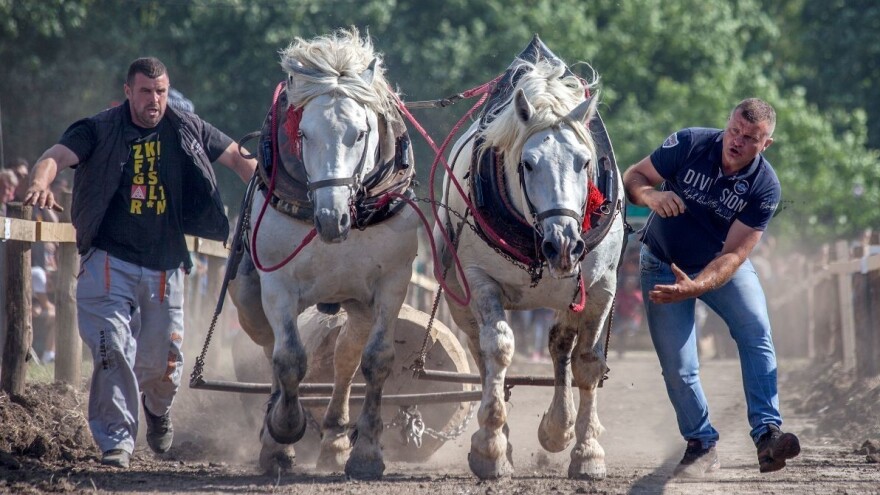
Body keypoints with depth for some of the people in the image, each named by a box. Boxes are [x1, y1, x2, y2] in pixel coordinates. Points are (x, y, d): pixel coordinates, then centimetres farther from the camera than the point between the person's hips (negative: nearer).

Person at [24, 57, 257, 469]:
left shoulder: (188, 130, 4)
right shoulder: (101, 130, -4)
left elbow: (239, 160, 13)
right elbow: (57, 155, -18)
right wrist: (40, 183, -41)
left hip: (165, 266, 3)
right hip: (110, 261, -2)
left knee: (162, 363, 7)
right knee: (113, 348, -15)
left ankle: (158, 408, 43)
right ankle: (117, 441, -5)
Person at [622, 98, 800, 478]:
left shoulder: (765, 187, -21)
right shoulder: (689, 144, -20)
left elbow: (733, 254, -24)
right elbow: (632, 177, -14)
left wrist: (695, 287, -41)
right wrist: (650, 195, -38)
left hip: (722, 265, 0)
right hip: (664, 264, 0)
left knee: (756, 331, -23)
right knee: (678, 365, -8)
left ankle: (767, 433, -29)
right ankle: (701, 445, 10)